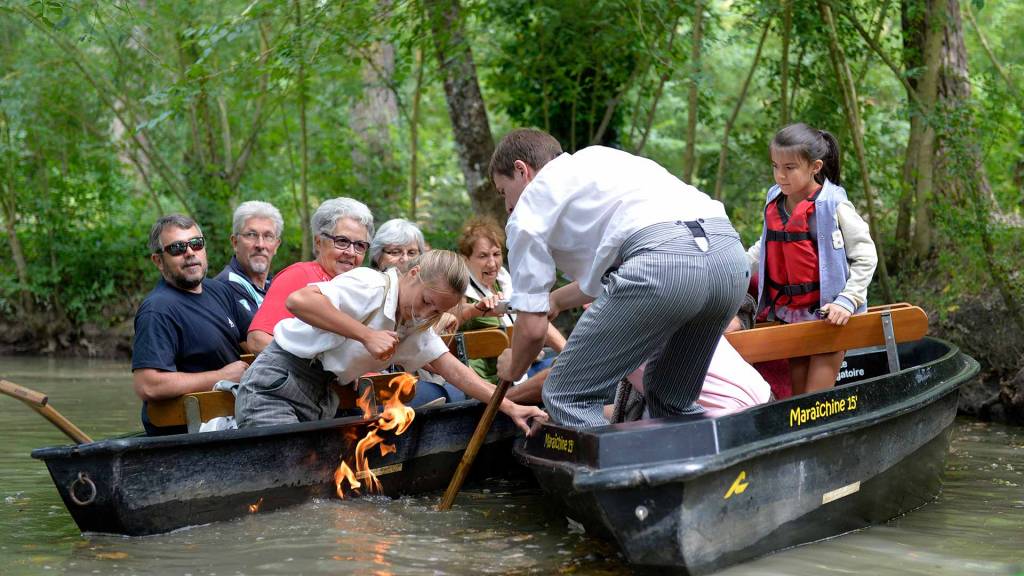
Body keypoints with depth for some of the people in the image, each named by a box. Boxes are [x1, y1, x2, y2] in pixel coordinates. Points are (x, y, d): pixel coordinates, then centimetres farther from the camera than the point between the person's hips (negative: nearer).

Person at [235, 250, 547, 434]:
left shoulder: (415, 328, 11)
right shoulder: (371, 286, -17)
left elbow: (453, 369, 5)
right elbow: (298, 300, -31)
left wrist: (510, 407, -6)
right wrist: (367, 335, -30)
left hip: (322, 396, 9)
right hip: (277, 384, -9)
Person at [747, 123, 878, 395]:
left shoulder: (833, 205, -13)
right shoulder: (774, 203, 5)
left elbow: (865, 256, -11)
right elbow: (766, 248, 21)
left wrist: (847, 301, -17)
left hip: (828, 315, -6)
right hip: (790, 316, 6)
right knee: (797, 398, 11)